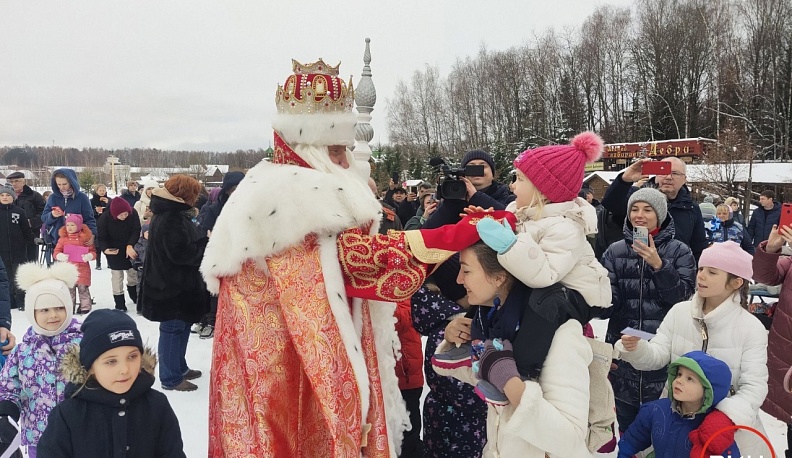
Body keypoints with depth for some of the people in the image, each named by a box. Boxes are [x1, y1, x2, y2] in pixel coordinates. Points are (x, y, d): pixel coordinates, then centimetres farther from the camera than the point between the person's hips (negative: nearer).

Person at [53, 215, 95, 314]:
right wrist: (61, 256, -14)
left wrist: (89, 256, -18)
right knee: (69, 288, 6)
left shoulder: (85, 237, 2)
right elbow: (56, 252, 7)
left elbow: (93, 251, 3)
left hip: (82, 268, -2)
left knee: (83, 287, 0)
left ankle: (85, 306, 9)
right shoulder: (63, 238, 7)